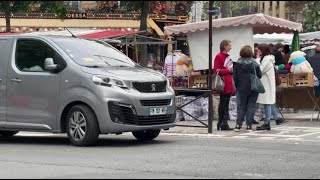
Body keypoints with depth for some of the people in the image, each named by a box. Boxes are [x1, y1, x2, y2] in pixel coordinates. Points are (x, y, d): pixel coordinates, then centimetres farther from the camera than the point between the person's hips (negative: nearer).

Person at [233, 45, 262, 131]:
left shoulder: (237, 64, -5)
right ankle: (249, 125, 2)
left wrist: (237, 86, 11)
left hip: (241, 89, 1)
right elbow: (259, 75, -3)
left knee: (241, 106, 10)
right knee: (251, 106, 5)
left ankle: (238, 124, 2)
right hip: (253, 89, -1)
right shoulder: (254, 64, -7)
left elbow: (235, 77, -3)